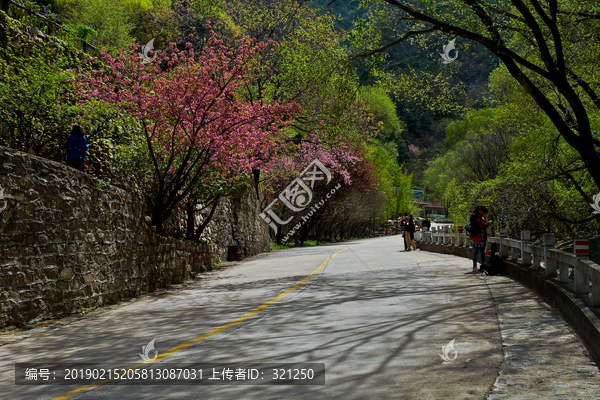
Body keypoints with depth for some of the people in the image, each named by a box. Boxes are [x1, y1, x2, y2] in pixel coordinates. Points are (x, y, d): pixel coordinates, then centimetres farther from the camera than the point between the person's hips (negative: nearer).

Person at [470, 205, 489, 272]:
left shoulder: (482, 216, 14)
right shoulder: (474, 216, -10)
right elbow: (473, 226, -18)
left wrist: (486, 224, -1)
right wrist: (481, 224, -23)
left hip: (483, 237, 8)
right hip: (476, 236, -8)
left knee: (483, 251, 12)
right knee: (476, 251, -5)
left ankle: (483, 265, 20)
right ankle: (474, 267, 1)